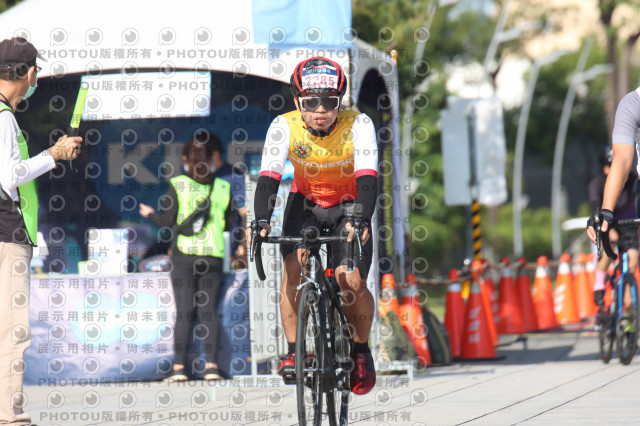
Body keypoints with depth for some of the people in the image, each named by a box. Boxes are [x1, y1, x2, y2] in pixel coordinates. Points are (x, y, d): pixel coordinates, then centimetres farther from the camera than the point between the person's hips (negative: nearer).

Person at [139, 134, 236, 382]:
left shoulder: (178, 186, -2)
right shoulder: (222, 188, 5)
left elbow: (167, 220, -1)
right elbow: (228, 224, 11)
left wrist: (149, 214, 19)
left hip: (184, 256, -2)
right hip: (213, 256, 2)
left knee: (184, 312, -1)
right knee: (208, 310, 3)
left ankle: (179, 367, -5)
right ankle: (211, 364, -7)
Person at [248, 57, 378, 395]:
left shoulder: (358, 125, -24)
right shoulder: (284, 127, -21)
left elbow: (367, 178, -33)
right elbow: (268, 177, -29)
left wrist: (361, 221, -50)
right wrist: (261, 222, -45)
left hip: (349, 206, -1)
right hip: (305, 203, 1)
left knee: (351, 282, -19)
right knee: (294, 266, -25)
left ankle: (361, 349, 7)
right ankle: (293, 349, -12)